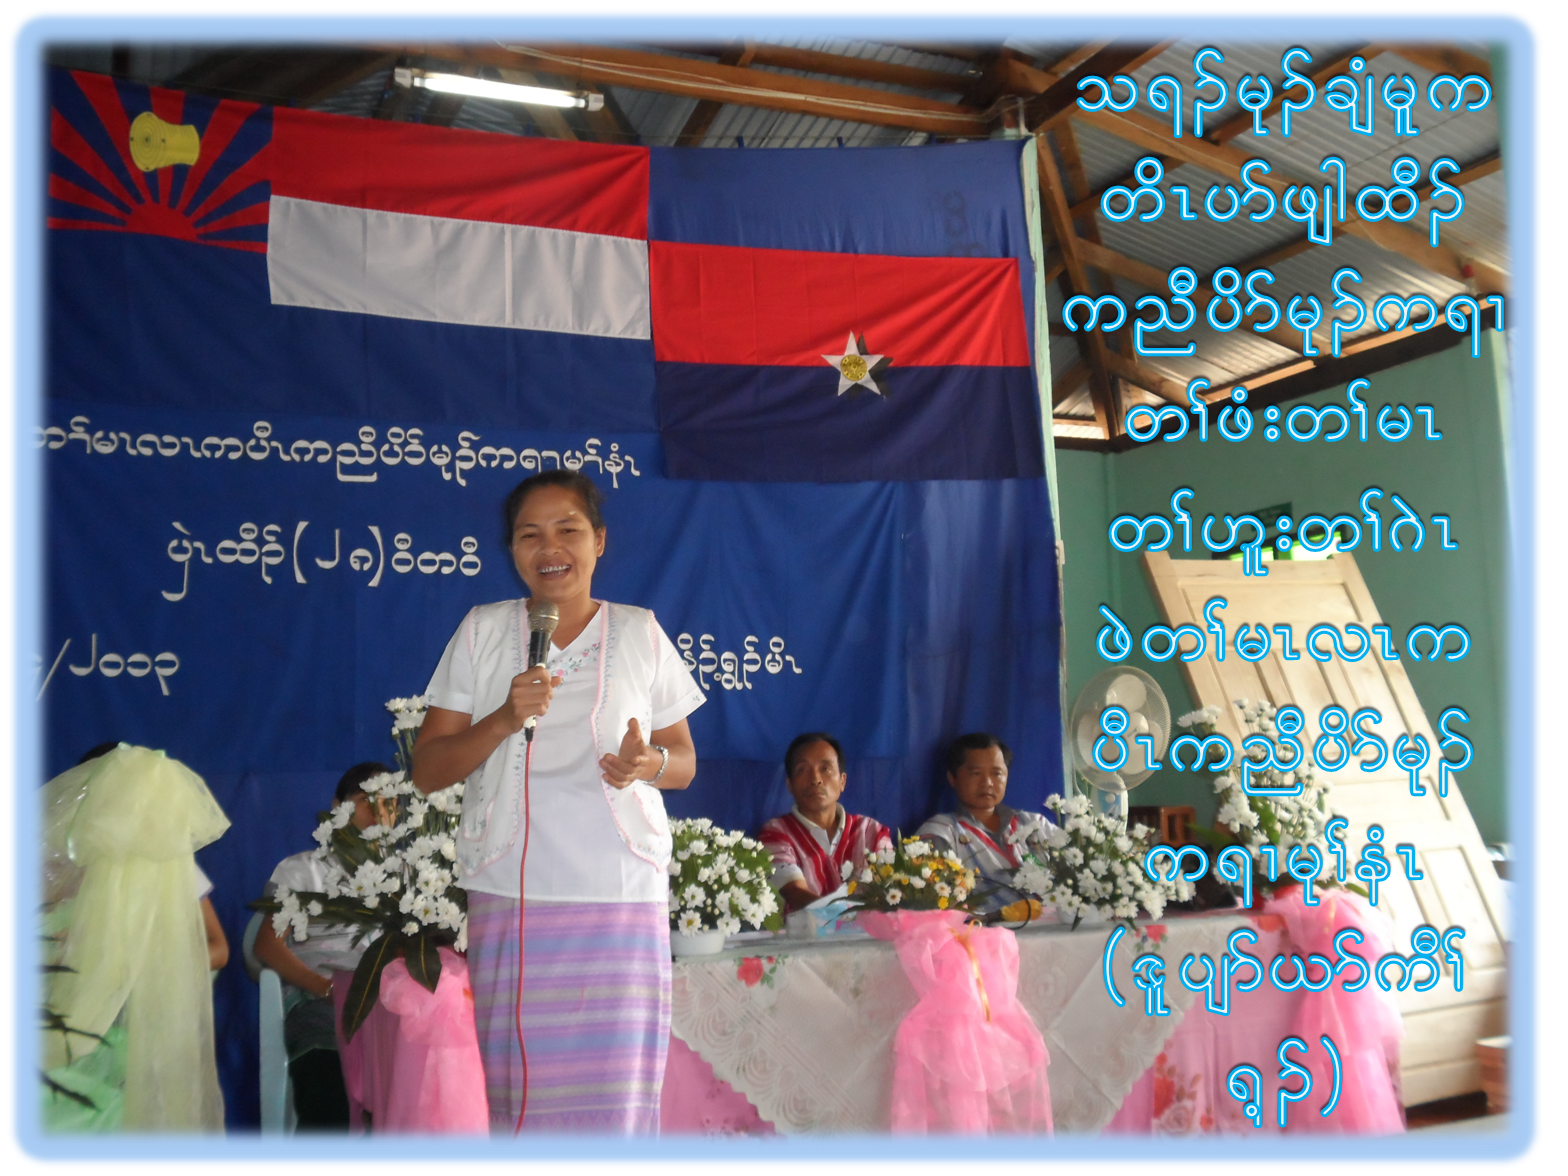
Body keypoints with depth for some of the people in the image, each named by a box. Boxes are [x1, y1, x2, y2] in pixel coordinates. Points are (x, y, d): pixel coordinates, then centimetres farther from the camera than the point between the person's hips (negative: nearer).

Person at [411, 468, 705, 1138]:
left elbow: (684, 761, 12)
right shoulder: (481, 632, 6)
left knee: (616, 1092, -1)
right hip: (510, 900, 0)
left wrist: (649, 762, -11)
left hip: (621, 900, 0)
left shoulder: (640, 634, 7)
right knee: (520, 1093, 3)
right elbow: (427, 771, 4)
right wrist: (504, 719, -13)